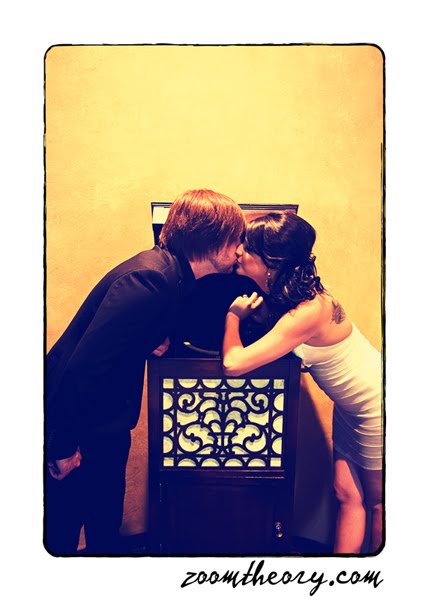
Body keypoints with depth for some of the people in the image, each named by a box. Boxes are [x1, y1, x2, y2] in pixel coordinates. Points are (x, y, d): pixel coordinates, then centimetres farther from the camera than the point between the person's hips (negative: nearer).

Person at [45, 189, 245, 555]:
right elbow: (85, 363, -31)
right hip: (72, 425, -8)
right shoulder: (151, 278, -28)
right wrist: (64, 446, -22)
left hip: (105, 425, 9)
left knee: (107, 527, 23)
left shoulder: (173, 275, 1)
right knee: (61, 534, 13)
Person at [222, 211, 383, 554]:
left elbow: (233, 363, -38)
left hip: (376, 406, -7)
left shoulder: (309, 312, -36)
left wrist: (234, 314, -21)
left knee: (377, 500, 14)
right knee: (348, 495, 13)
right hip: (351, 406, 7)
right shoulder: (276, 296, -10)